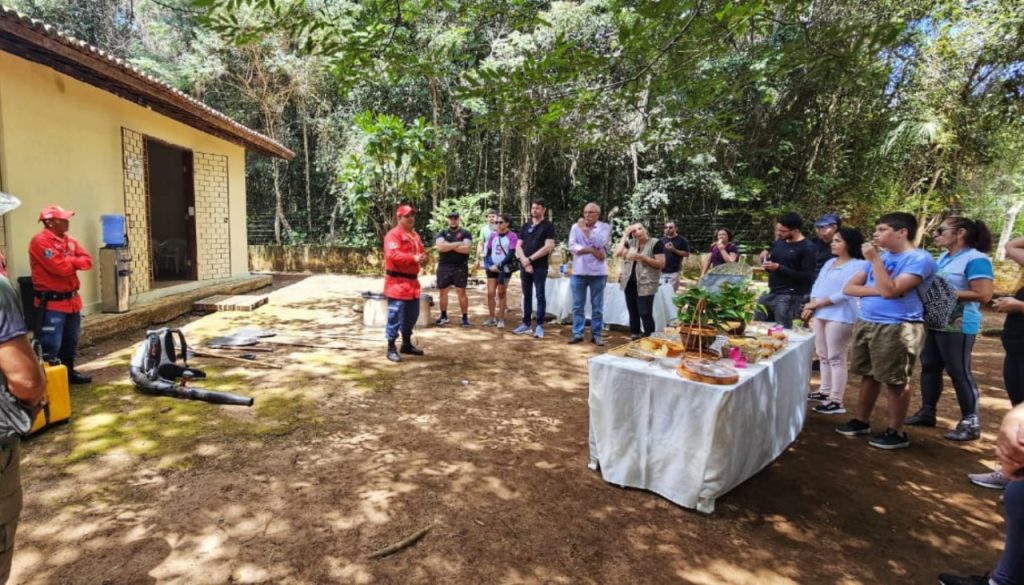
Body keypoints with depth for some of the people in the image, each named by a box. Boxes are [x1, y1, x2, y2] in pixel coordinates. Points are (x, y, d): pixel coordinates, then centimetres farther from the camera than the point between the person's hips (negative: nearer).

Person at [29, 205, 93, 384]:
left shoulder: (69, 240, 12)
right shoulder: (40, 241, -14)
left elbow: (87, 261, 5)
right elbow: (60, 268, -22)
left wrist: (69, 262, -12)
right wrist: (75, 261, -3)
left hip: (72, 299, 8)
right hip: (51, 301, -8)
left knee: (70, 341, 17)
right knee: (51, 345, -8)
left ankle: (68, 371, 29)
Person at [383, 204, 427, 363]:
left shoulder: (415, 235, 19)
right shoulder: (393, 234, -11)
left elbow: (422, 251, 20)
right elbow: (393, 254, -23)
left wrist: (423, 258, -4)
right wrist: (413, 258, -27)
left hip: (412, 280, 10)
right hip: (397, 281, -9)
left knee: (412, 315, 17)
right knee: (395, 315, -8)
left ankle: (407, 344, 31)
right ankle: (391, 348, 0)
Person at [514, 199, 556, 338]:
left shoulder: (548, 226, -2)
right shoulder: (525, 226, 13)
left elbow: (548, 247, -12)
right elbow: (518, 246, 9)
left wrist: (530, 259, -12)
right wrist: (525, 261, -8)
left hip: (540, 267, -5)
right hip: (525, 266, 5)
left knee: (540, 296, -2)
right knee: (527, 295, 10)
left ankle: (539, 326, 2)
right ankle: (526, 323, 17)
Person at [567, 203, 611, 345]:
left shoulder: (605, 227, 2)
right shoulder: (576, 227, 7)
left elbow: (599, 244, -15)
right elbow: (572, 246, -6)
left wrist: (585, 229, -10)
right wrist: (592, 250, -12)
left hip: (598, 272, -1)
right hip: (579, 272, 2)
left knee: (597, 306, 5)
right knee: (578, 306, 5)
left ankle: (596, 334, 14)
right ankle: (577, 333, 14)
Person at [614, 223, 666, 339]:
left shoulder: (656, 243, -5)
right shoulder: (631, 243, 12)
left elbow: (661, 264, -11)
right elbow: (618, 253, -1)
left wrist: (642, 257, -17)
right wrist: (624, 236, 1)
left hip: (645, 284, -6)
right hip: (630, 283, 6)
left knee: (645, 314, -9)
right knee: (633, 313, 12)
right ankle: (634, 338, 22)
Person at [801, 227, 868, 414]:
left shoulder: (858, 265, -9)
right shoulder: (829, 263, 16)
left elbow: (844, 293, -17)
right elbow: (817, 286, 14)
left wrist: (816, 303, -15)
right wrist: (811, 306, -3)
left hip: (840, 317, -8)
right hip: (820, 315, 8)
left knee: (836, 358, -5)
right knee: (823, 355, 15)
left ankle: (836, 401, 0)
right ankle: (825, 392, 27)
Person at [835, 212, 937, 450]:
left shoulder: (919, 259, -11)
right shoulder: (881, 257, 14)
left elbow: (890, 291, -22)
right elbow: (849, 288, 9)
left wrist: (875, 260, -15)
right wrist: (877, 290, -9)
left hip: (897, 328, -8)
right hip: (865, 323, 8)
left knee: (896, 381, 1)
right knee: (868, 375, 16)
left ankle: (896, 432, 12)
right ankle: (862, 421, 28)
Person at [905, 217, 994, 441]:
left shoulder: (976, 259, -14)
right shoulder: (944, 257, 12)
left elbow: (984, 295, -21)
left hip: (958, 326, -9)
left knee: (959, 372, -1)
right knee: (929, 366, 14)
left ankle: (971, 423, 11)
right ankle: (927, 412, 25)